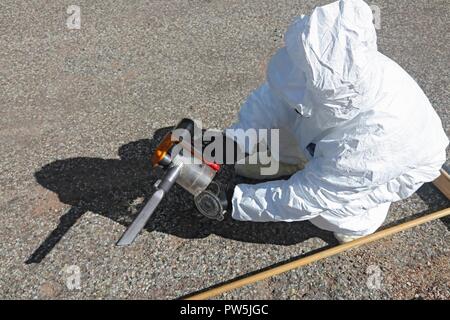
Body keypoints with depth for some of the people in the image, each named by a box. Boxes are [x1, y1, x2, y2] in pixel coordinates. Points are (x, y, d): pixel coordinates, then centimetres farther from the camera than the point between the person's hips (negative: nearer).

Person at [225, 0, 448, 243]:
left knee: (320, 207, -26)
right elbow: (277, 97, -19)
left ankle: (364, 214, 7)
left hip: (395, 166, -4)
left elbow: (304, 197, -34)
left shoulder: (374, 137, -45)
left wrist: (235, 203, -28)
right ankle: (288, 162, 16)